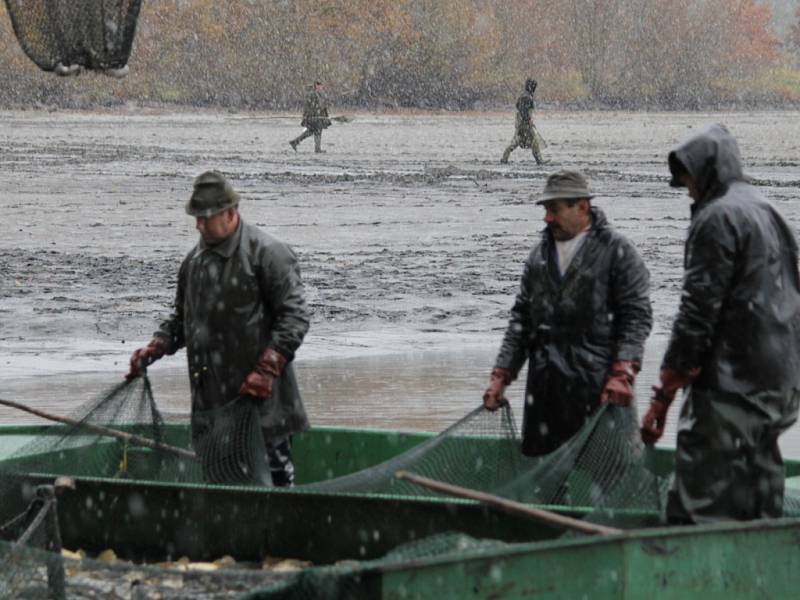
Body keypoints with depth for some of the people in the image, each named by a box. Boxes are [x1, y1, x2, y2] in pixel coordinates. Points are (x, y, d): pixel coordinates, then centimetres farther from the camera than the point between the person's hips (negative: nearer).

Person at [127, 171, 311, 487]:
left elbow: (294, 316, -12)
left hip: (260, 395, -7)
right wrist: (154, 349, 9)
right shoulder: (195, 259, 15)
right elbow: (182, 316, 26)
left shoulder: (268, 253, -8)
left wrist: (266, 370, -19)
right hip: (211, 400, 7)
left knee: (275, 471, -2)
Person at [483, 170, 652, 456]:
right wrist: (501, 375, 10)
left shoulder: (617, 251, -2)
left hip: (598, 384, -6)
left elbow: (637, 316, -7)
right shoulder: (540, 253, 16)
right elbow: (521, 317, 18)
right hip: (545, 384, 6)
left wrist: (622, 374, -18)